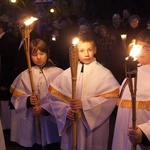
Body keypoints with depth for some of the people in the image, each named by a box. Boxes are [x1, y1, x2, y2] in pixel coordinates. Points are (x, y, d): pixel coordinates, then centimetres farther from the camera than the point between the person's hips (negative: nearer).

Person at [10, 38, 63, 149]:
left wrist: (44, 109, -16)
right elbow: (16, 98, 2)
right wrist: (28, 100, -17)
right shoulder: (24, 75, 3)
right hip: (31, 122, 1)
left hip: (51, 120, -1)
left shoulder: (58, 73, -3)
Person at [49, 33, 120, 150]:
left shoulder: (105, 73, -3)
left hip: (96, 128, -2)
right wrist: (66, 111, -15)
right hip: (72, 127, 2)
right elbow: (56, 96, 2)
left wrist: (84, 104, -18)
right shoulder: (67, 73, 3)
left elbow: (110, 98, -13)